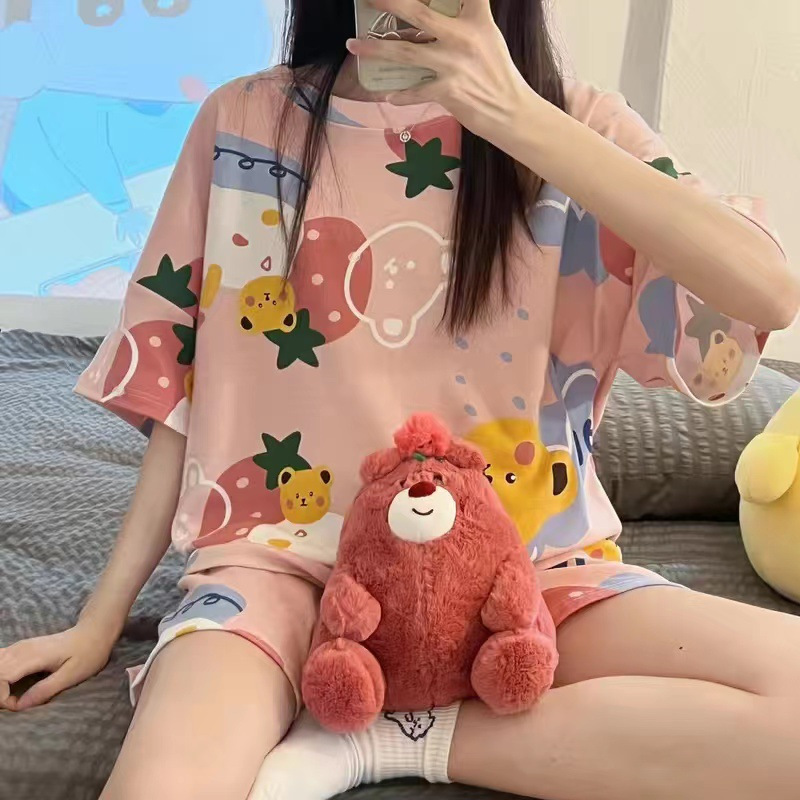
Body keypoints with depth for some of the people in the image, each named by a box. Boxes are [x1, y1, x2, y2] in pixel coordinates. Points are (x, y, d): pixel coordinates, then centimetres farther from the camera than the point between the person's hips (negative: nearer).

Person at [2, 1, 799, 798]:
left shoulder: (572, 124, 2)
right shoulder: (245, 121, 5)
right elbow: (178, 376, 7)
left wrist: (516, 117, -20)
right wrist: (101, 618, 4)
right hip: (287, 553, -1)